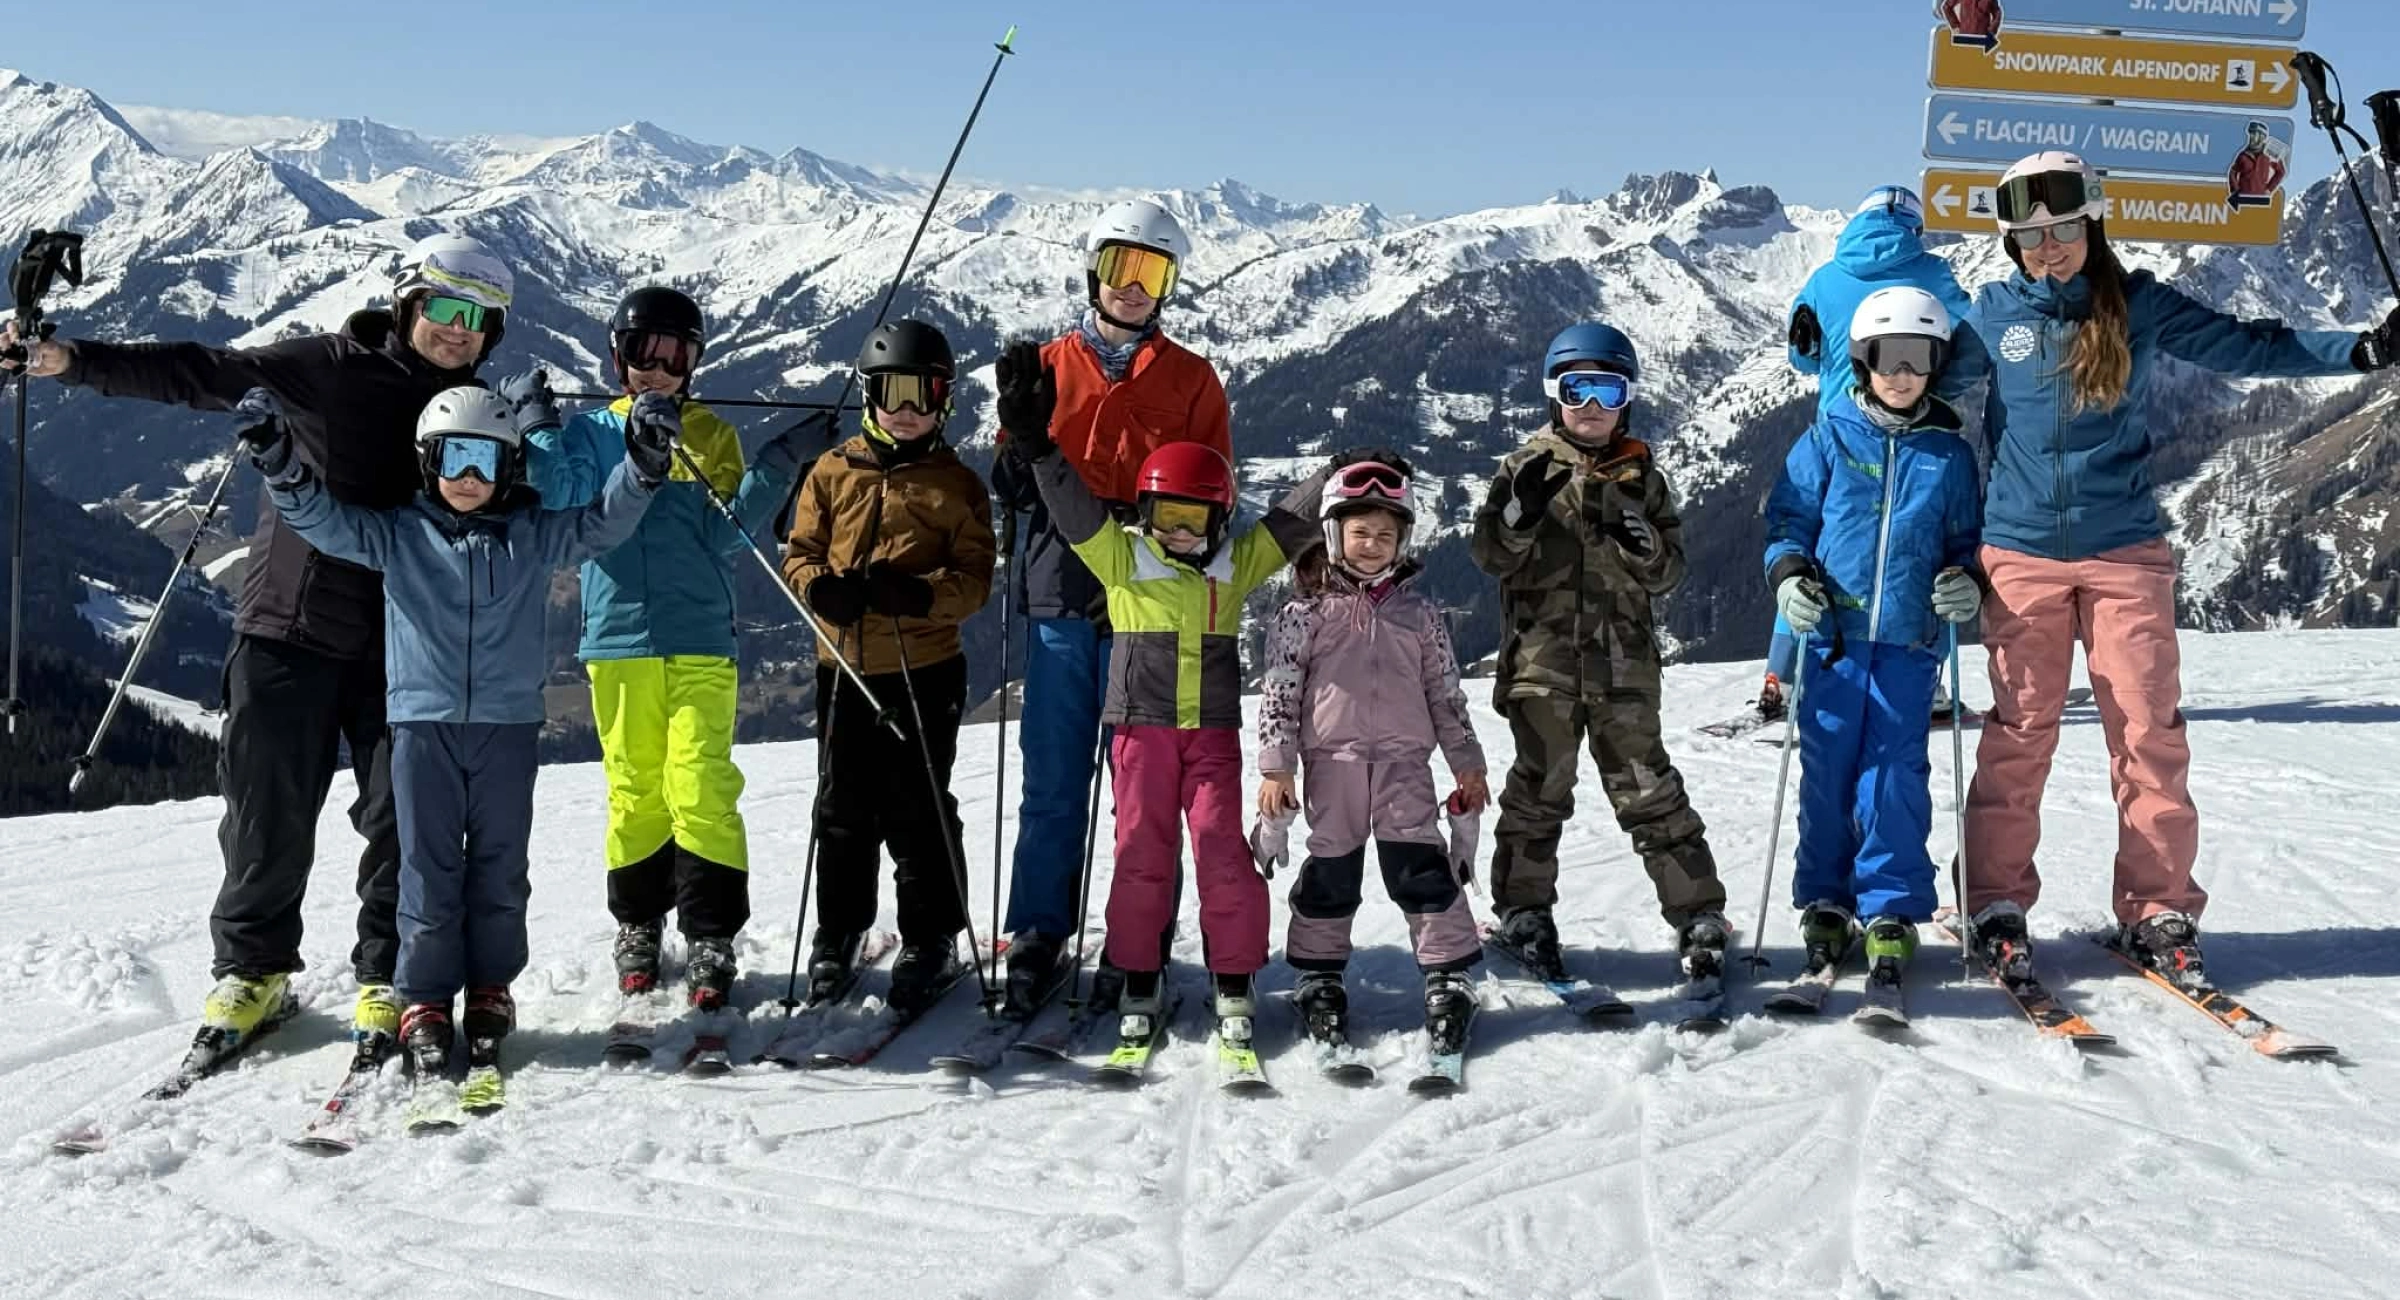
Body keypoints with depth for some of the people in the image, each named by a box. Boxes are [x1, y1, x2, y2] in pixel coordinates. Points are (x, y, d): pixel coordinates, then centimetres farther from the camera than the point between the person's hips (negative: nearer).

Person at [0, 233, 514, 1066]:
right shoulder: (329, 369, -3)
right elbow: (201, 376, -7)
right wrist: (75, 361, -16)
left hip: (404, 651, 2)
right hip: (292, 629, -2)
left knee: (402, 820, 2)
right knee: (269, 811, 5)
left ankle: (386, 981, 18)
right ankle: (252, 972, 24)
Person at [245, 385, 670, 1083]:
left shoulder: (532, 535, 6)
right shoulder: (398, 533, 5)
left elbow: (603, 523, 0)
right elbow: (326, 520, -2)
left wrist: (644, 462, -15)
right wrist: (283, 467, -19)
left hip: (508, 722, 1)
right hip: (422, 720, -1)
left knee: (499, 868, 7)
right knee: (429, 869, 2)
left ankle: (490, 991, 21)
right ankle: (425, 1002, 11)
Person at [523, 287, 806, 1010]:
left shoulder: (711, 437, 11)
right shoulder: (592, 432, 11)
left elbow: (724, 536, 1)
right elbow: (563, 505, -5)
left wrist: (778, 469, -9)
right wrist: (535, 434, -17)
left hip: (699, 640, -1)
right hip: (618, 636, 1)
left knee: (701, 788, -9)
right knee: (634, 791, 6)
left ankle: (710, 938, -2)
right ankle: (637, 924, 22)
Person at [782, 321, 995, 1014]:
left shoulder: (957, 484, 2)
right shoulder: (833, 472, 8)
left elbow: (976, 578, -3)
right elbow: (799, 553, 9)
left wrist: (920, 593, -22)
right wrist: (820, 587, -14)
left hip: (926, 666, -2)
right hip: (845, 664, 2)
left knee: (918, 810, 2)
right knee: (845, 809, 10)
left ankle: (931, 942, 15)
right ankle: (838, 932, 25)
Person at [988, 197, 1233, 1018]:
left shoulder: (1191, 380, 8)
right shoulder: (1049, 366, 10)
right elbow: (1014, 489, 8)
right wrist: (1023, 433, -12)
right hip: (1061, 601, 1)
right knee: (1053, 783, 4)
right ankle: (1038, 943, 12)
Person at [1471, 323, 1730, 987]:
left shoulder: (1641, 477, 11)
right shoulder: (1526, 467, 5)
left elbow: (1667, 573, 8)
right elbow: (1491, 556, -1)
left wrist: (1638, 537, -13)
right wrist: (1522, 509, -19)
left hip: (1622, 662, 1)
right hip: (1541, 657, -1)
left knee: (1649, 790, 0)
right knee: (1539, 789, 5)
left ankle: (1698, 916, 6)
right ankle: (1524, 912, 18)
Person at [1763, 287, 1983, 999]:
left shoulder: (1950, 453, 9)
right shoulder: (1828, 439, 5)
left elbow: (1967, 536, 17)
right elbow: (1788, 517, 8)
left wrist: (1965, 581, -3)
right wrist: (1789, 574, -10)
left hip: (1909, 641, 0)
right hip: (1832, 632, 0)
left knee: (1895, 775, -4)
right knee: (1827, 771, 4)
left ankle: (1892, 912, 5)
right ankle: (1825, 903, 18)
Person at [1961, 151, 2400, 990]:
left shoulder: (2136, 305, 4)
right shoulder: (1993, 313, 4)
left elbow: (2246, 347, 5)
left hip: (2125, 552, 1)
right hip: (2020, 554, 0)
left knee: (2150, 734, -1)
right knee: (2017, 736, 0)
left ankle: (2158, 913, 8)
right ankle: (1998, 906, 10)